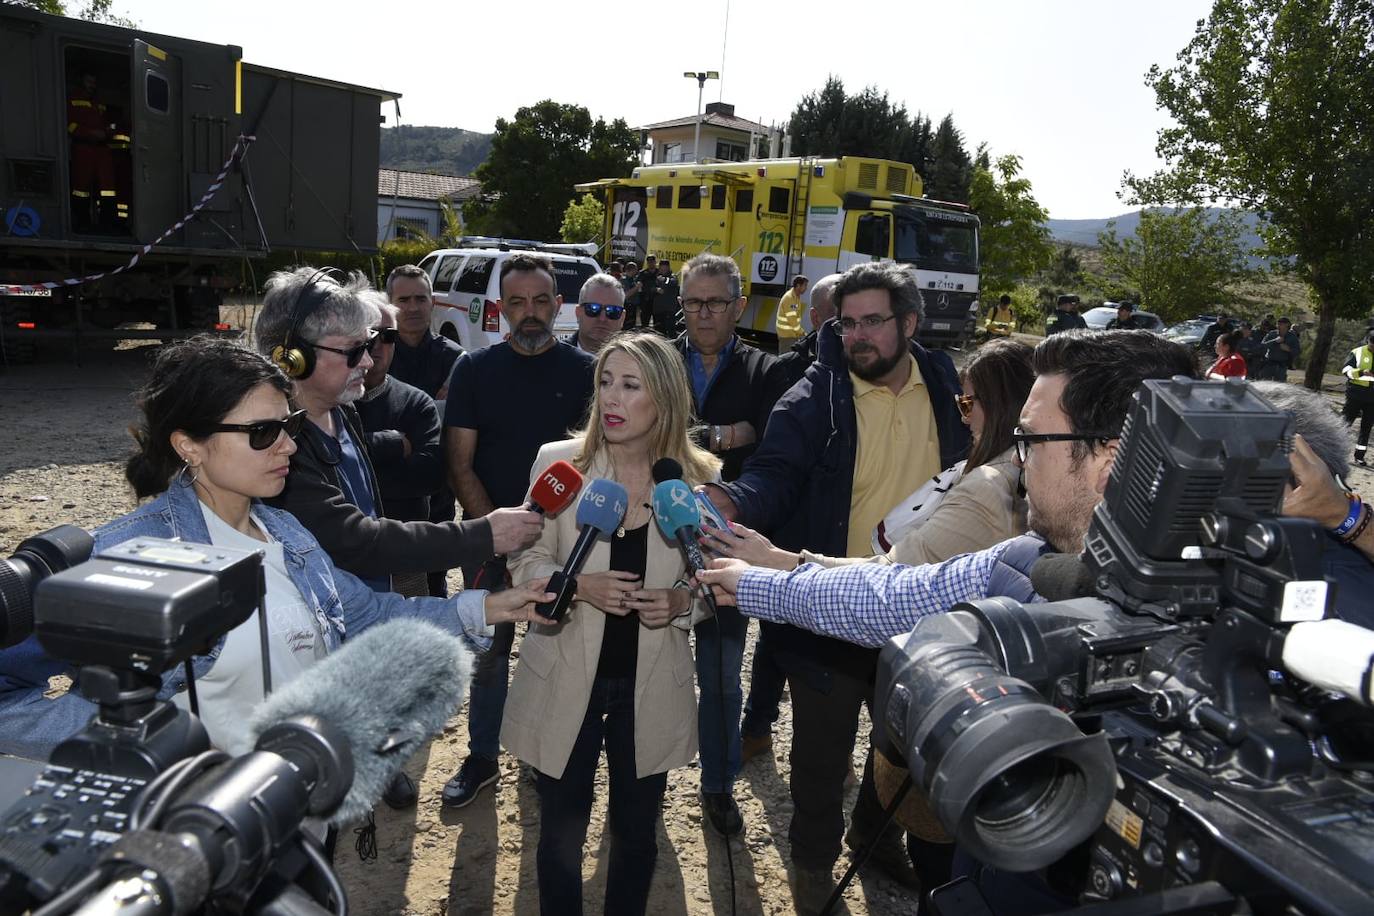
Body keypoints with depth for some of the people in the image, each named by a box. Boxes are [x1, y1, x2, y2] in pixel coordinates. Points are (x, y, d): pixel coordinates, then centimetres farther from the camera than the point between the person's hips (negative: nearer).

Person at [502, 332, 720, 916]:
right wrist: (578, 585, -22)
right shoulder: (558, 461, -9)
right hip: (566, 681, 0)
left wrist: (680, 600, -17)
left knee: (636, 830, 17)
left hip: (651, 687, 1)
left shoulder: (699, 476, -7)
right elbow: (526, 562, -3)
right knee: (562, 830, 15)